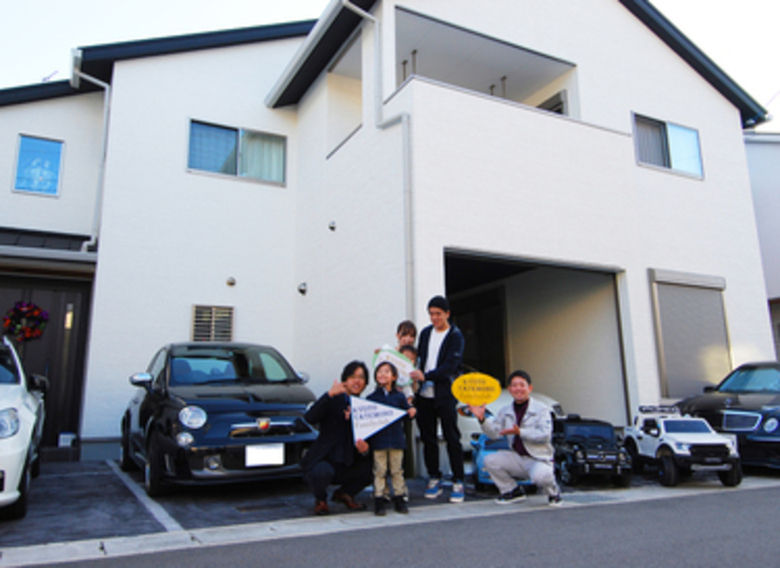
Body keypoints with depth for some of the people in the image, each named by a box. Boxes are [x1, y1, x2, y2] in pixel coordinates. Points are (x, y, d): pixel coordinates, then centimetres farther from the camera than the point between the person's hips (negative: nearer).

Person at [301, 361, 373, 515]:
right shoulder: (333, 400, -4)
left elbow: (370, 441, 5)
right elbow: (310, 418, -23)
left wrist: (364, 450, -19)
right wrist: (329, 395, -32)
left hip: (349, 465, 5)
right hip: (323, 460, -4)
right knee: (323, 472, -35)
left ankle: (345, 493, 11)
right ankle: (320, 500, 3)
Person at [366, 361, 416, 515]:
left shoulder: (399, 396, 5)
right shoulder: (372, 398, 2)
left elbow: (406, 413, 9)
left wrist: (411, 412, -13)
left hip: (396, 439, 1)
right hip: (378, 440, -1)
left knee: (397, 470, 10)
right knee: (379, 471, 3)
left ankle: (400, 498, 20)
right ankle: (379, 499, 11)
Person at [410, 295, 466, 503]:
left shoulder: (455, 336, -4)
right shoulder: (425, 333, 12)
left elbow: (450, 366, -15)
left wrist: (426, 376, -25)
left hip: (445, 395, -5)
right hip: (425, 394, 5)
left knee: (452, 438, -2)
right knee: (428, 438, 9)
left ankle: (458, 483, 5)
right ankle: (434, 479, 20)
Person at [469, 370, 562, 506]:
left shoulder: (541, 409, -6)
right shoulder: (505, 411, 9)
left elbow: (545, 435, -18)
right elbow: (494, 433, 2)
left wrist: (520, 432, -28)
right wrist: (482, 419, -15)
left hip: (540, 459, -5)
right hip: (517, 458, 5)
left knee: (540, 476, -36)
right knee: (490, 461, -14)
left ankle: (553, 493, 4)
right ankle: (513, 491, 9)